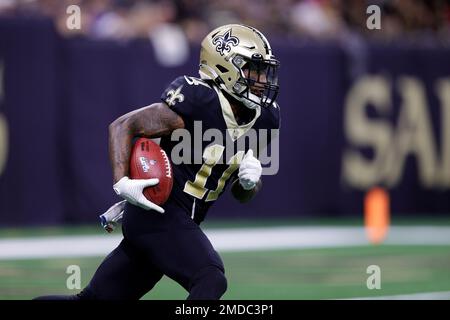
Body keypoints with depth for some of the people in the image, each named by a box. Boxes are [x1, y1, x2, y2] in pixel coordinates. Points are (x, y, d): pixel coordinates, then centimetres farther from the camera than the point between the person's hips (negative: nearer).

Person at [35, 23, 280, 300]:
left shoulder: (261, 118, 8)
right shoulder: (198, 102, -17)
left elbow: (242, 195, 18)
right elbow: (122, 126, -11)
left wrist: (250, 180, -6)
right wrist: (122, 182, -23)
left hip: (181, 223, 8)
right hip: (157, 213, -8)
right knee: (211, 282, -23)